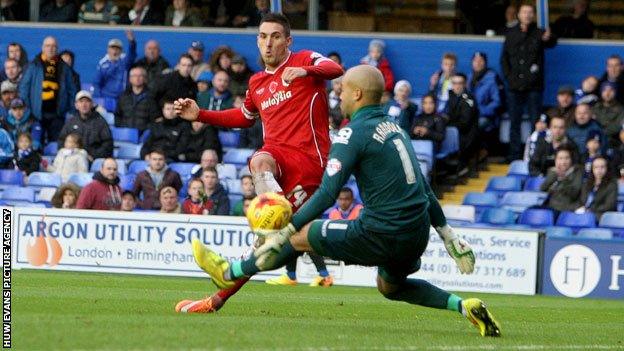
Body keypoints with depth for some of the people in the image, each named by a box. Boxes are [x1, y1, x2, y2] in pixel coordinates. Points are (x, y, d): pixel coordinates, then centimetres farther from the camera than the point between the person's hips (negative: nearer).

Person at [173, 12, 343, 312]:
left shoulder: (304, 60, 4)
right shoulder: (257, 83, 24)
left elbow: (335, 70, -17)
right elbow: (245, 117, 42)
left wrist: (305, 71, -38)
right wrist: (200, 115, 31)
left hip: (308, 159, -5)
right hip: (275, 155, 5)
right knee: (260, 162, -31)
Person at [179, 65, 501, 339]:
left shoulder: (354, 133, -10)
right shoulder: (395, 128, 16)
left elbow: (326, 194, -16)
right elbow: (423, 187, 20)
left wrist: (286, 231, -13)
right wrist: (450, 237, 24)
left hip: (381, 236, -8)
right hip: (417, 234, 8)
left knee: (300, 236, 7)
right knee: (390, 286, 34)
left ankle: (230, 273, 21)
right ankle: (463, 306, 17)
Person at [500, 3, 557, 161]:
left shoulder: (539, 34, 0)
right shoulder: (511, 34, 10)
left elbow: (552, 43, -20)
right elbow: (504, 58, 15)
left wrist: (548, 39, -44)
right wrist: (508, 76, 2)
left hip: (534, 87, -3)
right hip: (515, 86, 3)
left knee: (536, 121, -3)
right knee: (515, 122, 6)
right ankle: (514, 153, 11)